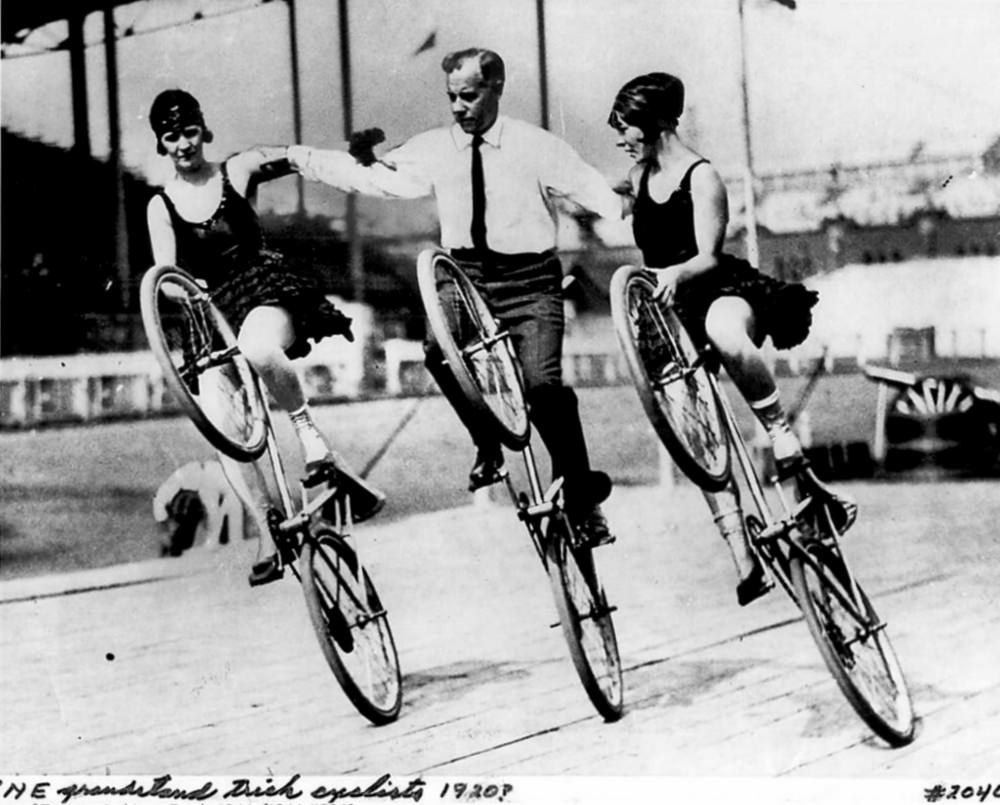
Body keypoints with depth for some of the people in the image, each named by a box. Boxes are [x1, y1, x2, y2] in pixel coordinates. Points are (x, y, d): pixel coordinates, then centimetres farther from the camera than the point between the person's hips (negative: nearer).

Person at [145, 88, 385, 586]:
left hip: (267, 294, -2)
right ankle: (270, 536, -8)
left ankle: (309, 433, -21)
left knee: (257, 348, -41)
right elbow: (165, 277, 3)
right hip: (213, 317, 3)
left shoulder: (236, 171, 6)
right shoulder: (161, 206, 9)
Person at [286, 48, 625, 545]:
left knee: (542, 383, -18)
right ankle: (487, 446, -1)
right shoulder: (434, 150, 7)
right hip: (465, 278, 3)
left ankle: (582, 501, -1)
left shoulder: (537, 147, -2)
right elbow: (372, 177, 7)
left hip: (528, 283, -3)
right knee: (440, 351, -27)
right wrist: (298, 158, 3)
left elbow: (594, 191, -7)